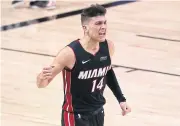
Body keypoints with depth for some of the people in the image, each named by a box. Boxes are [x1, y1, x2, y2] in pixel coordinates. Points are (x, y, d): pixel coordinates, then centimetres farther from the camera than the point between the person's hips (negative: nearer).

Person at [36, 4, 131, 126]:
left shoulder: (108, 46, -8)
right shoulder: (70, 53, -25)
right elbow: (41, 84, -19)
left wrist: (121, 99, 16)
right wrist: (43, 77, -42)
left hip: (98, 112, 7)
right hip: (76, 116, -6)